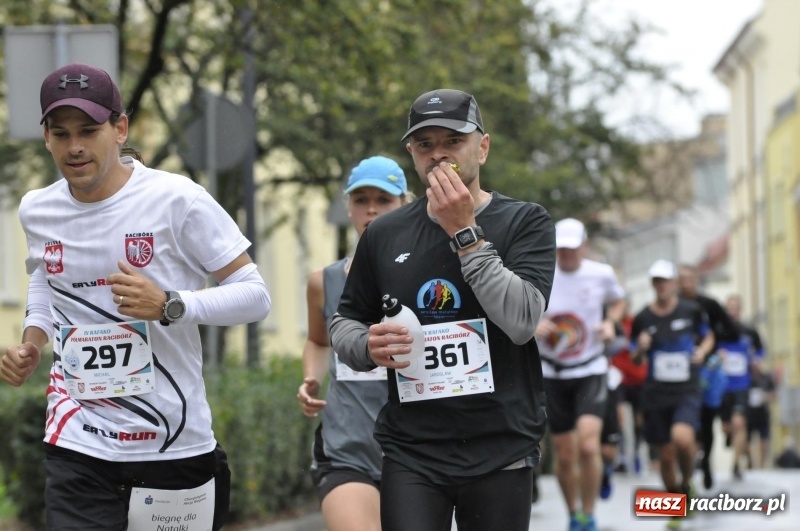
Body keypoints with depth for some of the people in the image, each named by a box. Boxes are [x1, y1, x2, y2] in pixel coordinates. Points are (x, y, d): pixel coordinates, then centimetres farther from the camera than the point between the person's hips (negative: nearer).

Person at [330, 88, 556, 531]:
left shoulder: (525, 223, 0)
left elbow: (521, 321, -14)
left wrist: (464, 233, -16)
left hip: (500, 450, -1)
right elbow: (344, 323, 18)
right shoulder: (384, 235, 8)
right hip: (411, 453, 1)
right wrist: (368, 346, -5)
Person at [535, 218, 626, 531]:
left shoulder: (601, 274, -4)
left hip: (591, 372, -1)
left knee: (588, 446, -20)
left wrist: (610, 322, -3)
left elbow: (617, 301, 17)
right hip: (552, 374, 1)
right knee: (564, 455, 4)